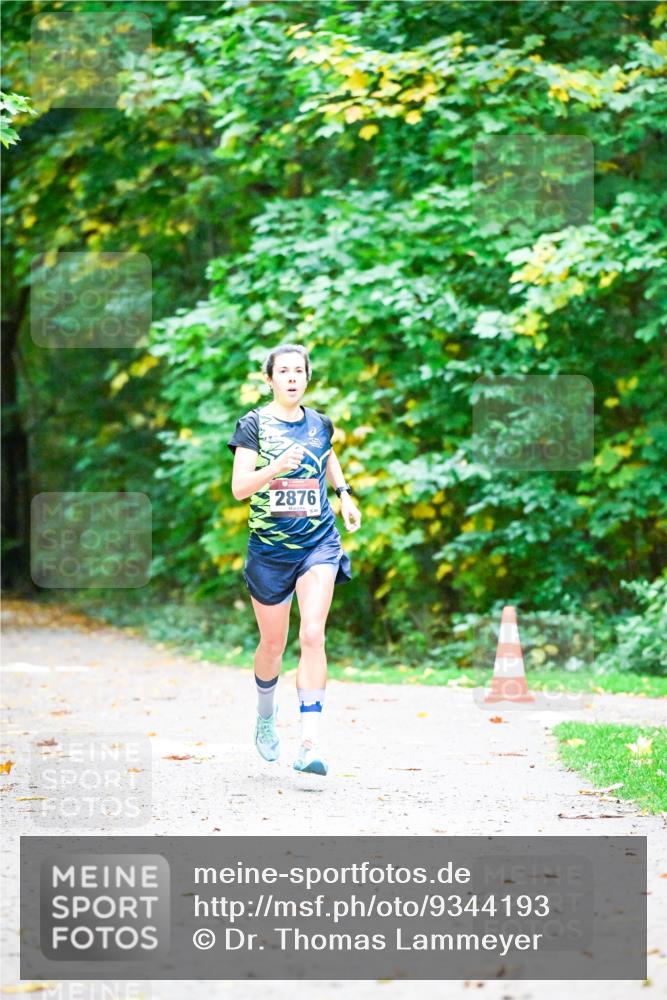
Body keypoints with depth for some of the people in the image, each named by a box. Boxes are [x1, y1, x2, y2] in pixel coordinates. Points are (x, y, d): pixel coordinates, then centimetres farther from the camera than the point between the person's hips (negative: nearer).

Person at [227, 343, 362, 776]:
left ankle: (311, 744, -22)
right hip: (269, 547, -1)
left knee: (313, 636, -16)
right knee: (273, 645, 11)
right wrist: (277, 467, -32)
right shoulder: (254, 425, -6)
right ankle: (266, 716, 42)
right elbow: (239, 487, -17)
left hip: (319, 543, 1)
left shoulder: (320, 424, 5)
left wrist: (344, 493, 15)